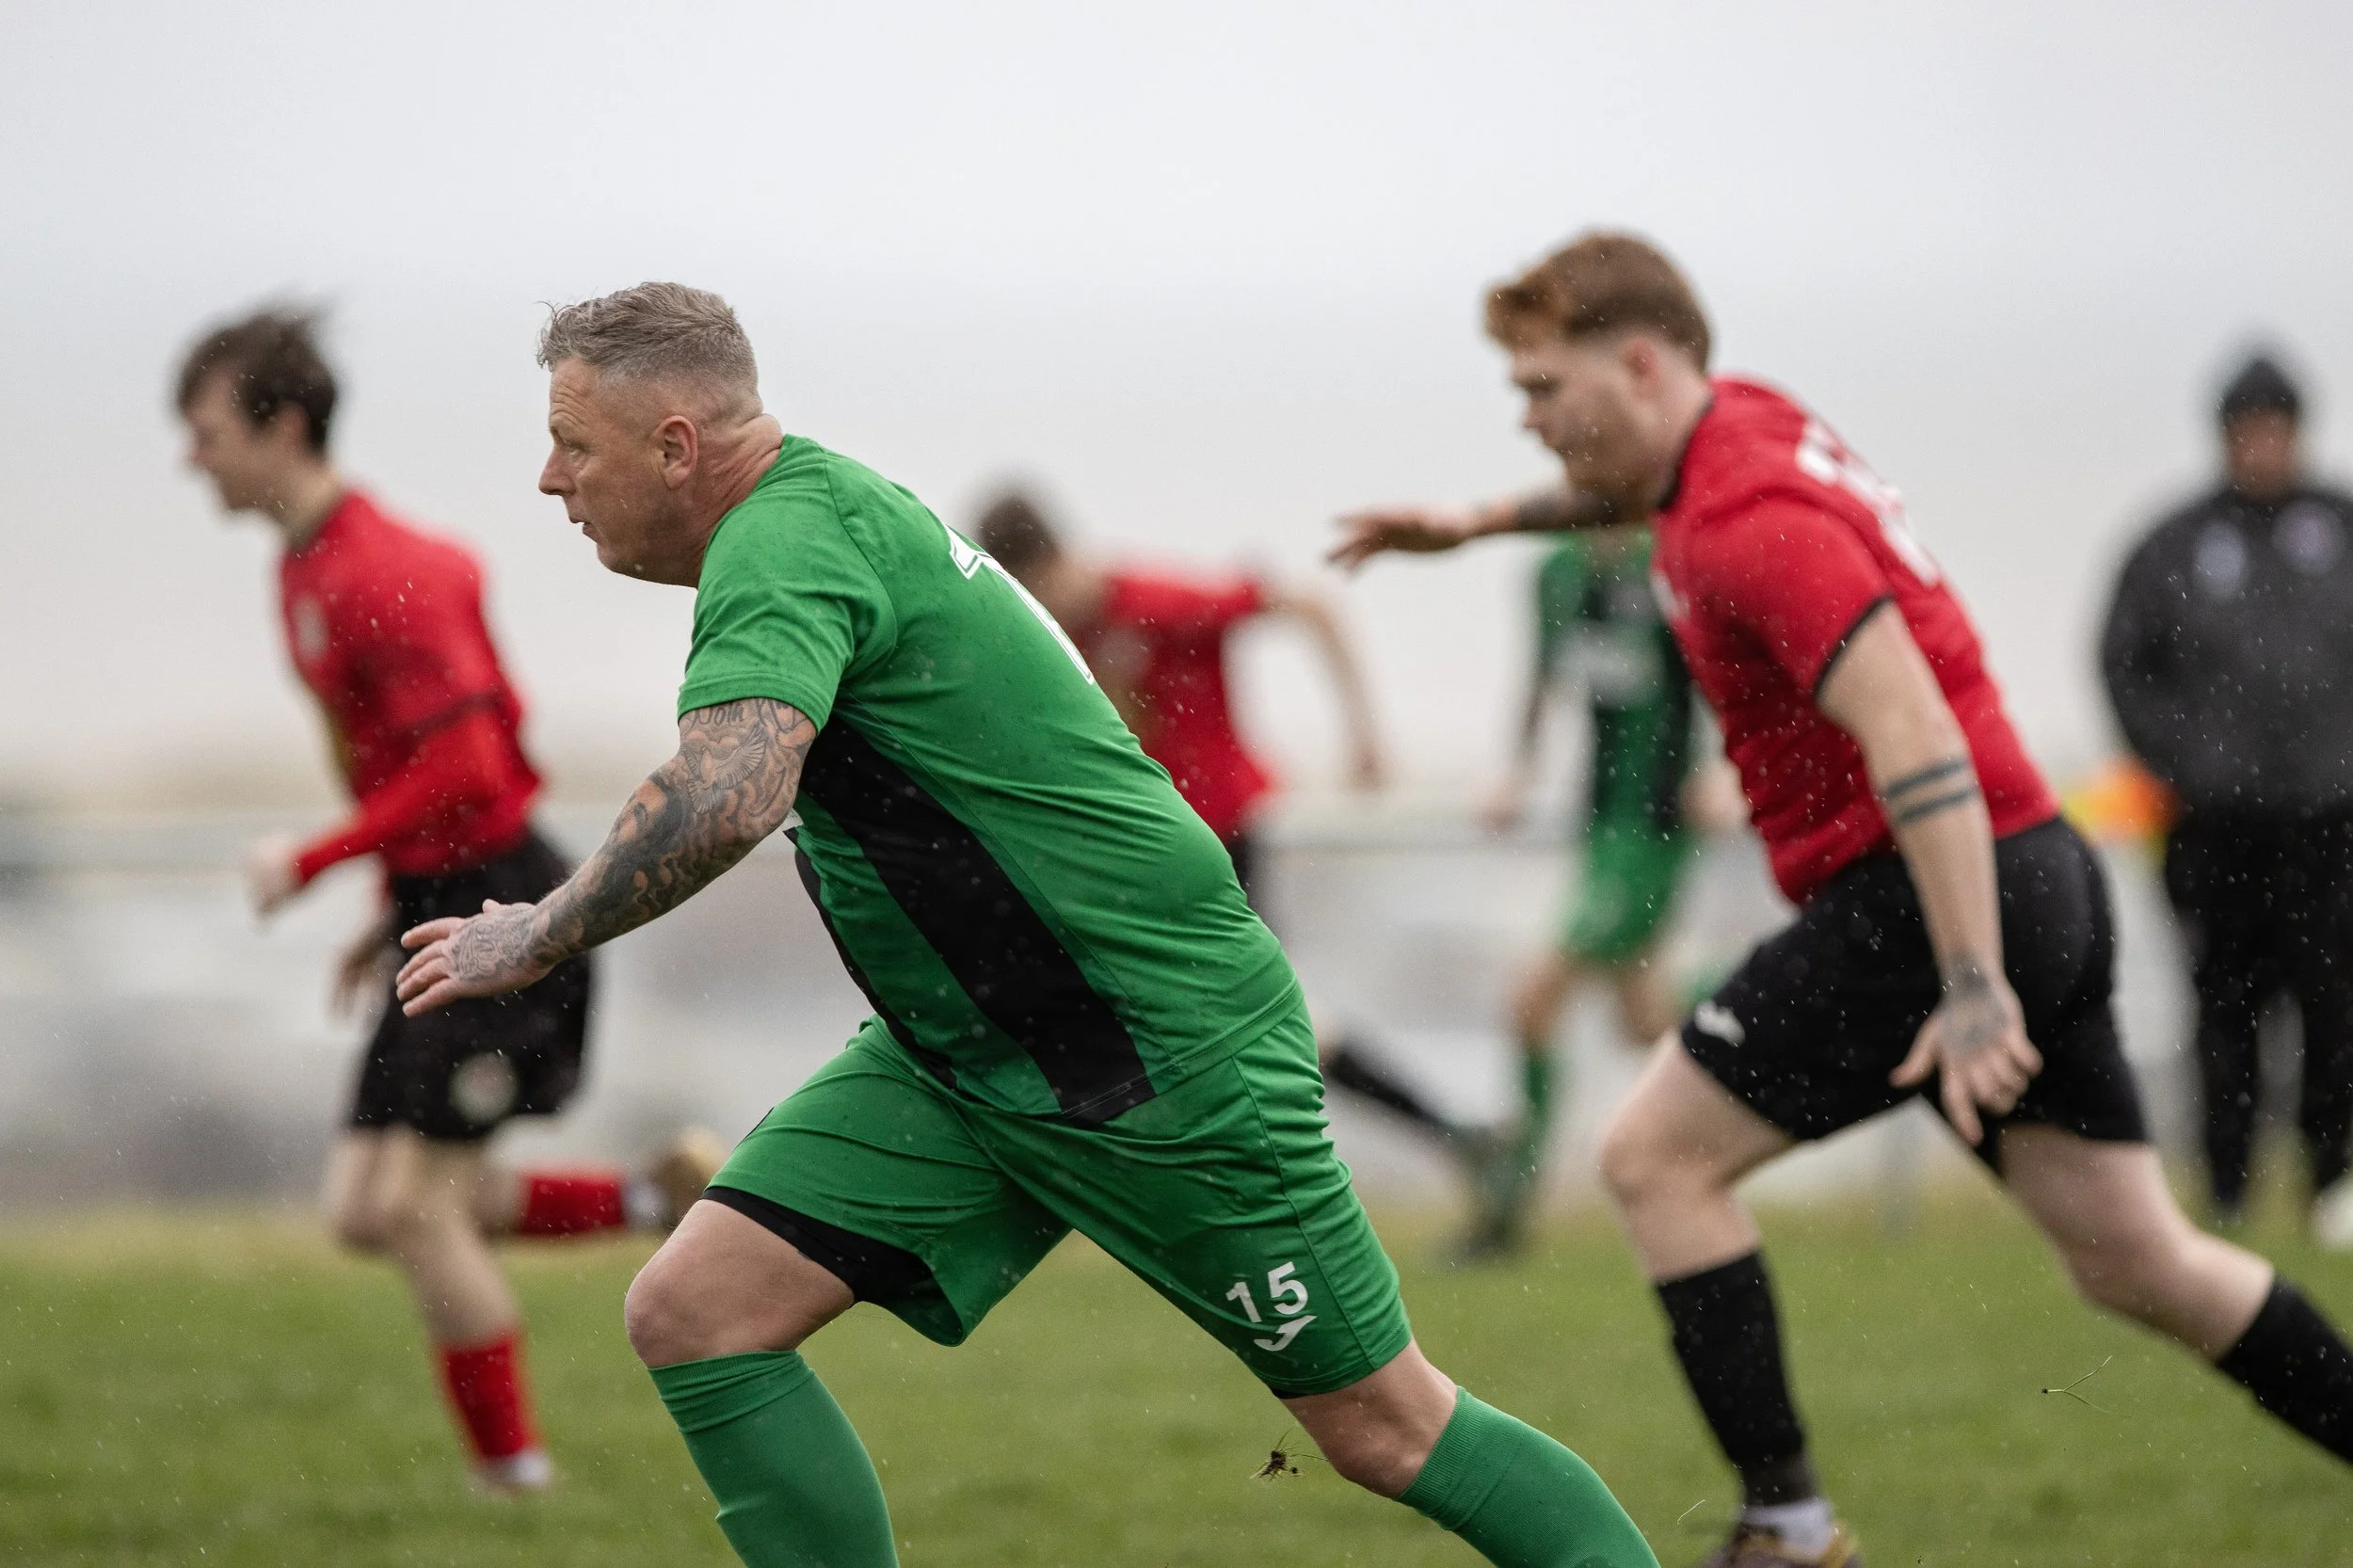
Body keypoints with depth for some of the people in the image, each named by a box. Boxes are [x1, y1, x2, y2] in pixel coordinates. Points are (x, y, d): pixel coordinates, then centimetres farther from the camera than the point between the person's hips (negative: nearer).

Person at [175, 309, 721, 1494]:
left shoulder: (377, 577, -19)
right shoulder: (304, 570, 13)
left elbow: (463, 768, -24)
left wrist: (313, 862, -17)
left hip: (499, 908, -10)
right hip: (438, 907, 10)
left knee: (413, 1202, -8)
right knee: (365, 1212, 5)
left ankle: (513, 1472, 3)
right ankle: (660, 1203, 13)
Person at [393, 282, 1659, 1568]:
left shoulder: (786, 537, -21)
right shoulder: (827, 513, 9)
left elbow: (724, 799, -38)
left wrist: (536, 939, -25)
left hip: (1161, 1059, -10)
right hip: (966, 1062, 10)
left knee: (1386, 1429, 0)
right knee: (691, 1314, -4)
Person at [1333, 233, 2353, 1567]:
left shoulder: (1749, 525, -18)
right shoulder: (1740, 418, 11)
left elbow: (1913, 733, -28)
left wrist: (1972, 993, -32)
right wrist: (1485, 521, 38)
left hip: (1930, 894, -10)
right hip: (2040, 874, 10)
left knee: (1657, 1159, -3)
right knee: (2137, 1263, 11)